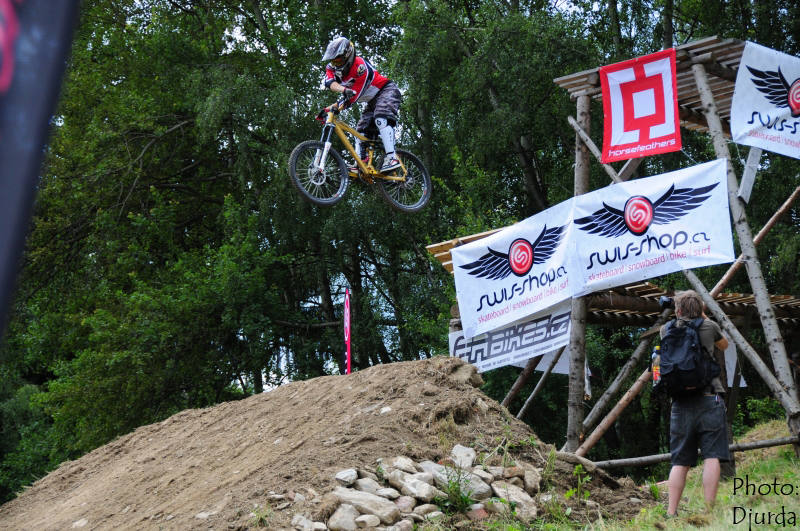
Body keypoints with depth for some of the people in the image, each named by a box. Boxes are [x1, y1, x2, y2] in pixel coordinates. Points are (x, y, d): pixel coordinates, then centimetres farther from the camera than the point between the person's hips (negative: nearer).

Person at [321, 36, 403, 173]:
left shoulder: (360, 65, -26)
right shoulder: (332, 68, -5)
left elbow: (355, 94, -32)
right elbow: (330, 83, -28)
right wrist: (344, 90, -50)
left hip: (387, 91, -9)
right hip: (373, 100, 9)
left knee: (381, 118, -30)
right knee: (360, 129, -1)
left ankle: (392, 158, -39)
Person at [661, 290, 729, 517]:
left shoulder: (667, 330, 10)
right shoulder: (709, 327, 6)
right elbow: (724, 345, 28)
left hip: (681, 402, 2)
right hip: (709, 398, -2)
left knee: (680, 461, 5)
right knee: (711, 456, -6)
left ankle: (671, 513, -1)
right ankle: (709, 510, -13)